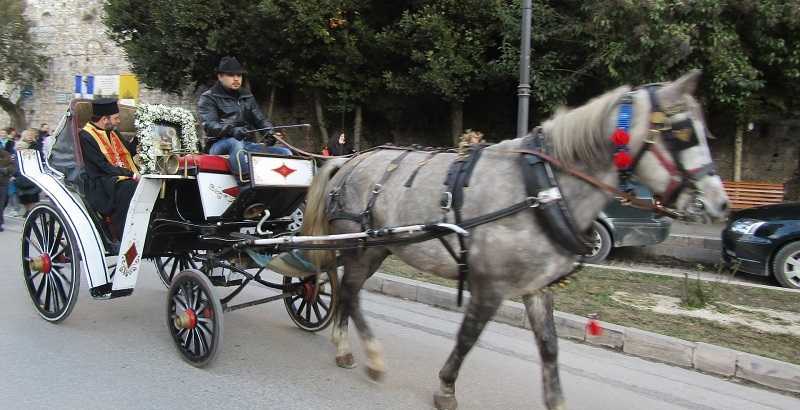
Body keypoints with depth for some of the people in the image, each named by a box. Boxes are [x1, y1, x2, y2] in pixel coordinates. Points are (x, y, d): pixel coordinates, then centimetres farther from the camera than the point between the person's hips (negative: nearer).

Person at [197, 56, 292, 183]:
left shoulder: (247, 97, 24)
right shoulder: (208, 98, 6)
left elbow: (260, 119, 14)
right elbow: (209, 125, -10)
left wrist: (270, 131, -10)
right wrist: (232, 131, -30)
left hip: (247, 144, 5)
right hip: (220, 144, -5)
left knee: (285, 153, -13)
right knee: (235, 145, -40)